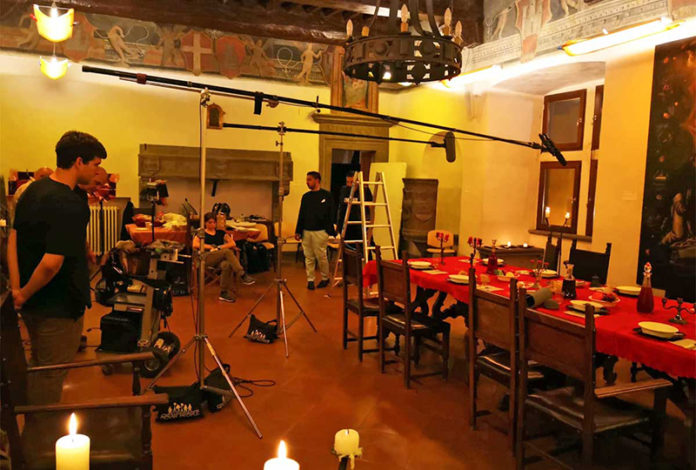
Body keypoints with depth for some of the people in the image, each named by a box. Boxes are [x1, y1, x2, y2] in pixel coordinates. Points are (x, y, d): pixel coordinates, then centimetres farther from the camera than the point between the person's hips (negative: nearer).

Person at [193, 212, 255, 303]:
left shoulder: (221, 233, 25)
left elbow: (233, 244, 11)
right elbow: (195, 245, -3)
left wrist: (219, 247, -2)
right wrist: (210, 247, -6)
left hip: (221, 258, 3)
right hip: (208, 258, -2)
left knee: (227, 265, -37)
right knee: (227, 251, -33)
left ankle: (224, 293, -32)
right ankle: (243, 275, -39)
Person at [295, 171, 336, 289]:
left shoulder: (327, 195, -1)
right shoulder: (306, 196, 12)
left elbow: (331, 214, -2)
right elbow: (301, 215, 16)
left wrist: (330, 231, -7)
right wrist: (298, 231, 12)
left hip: (320, 232, -4)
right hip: (306, 231, 5)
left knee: (321, 256, 0)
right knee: (309, 257, 7)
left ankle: (325, 278, 18)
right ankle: (310, 280, 15)